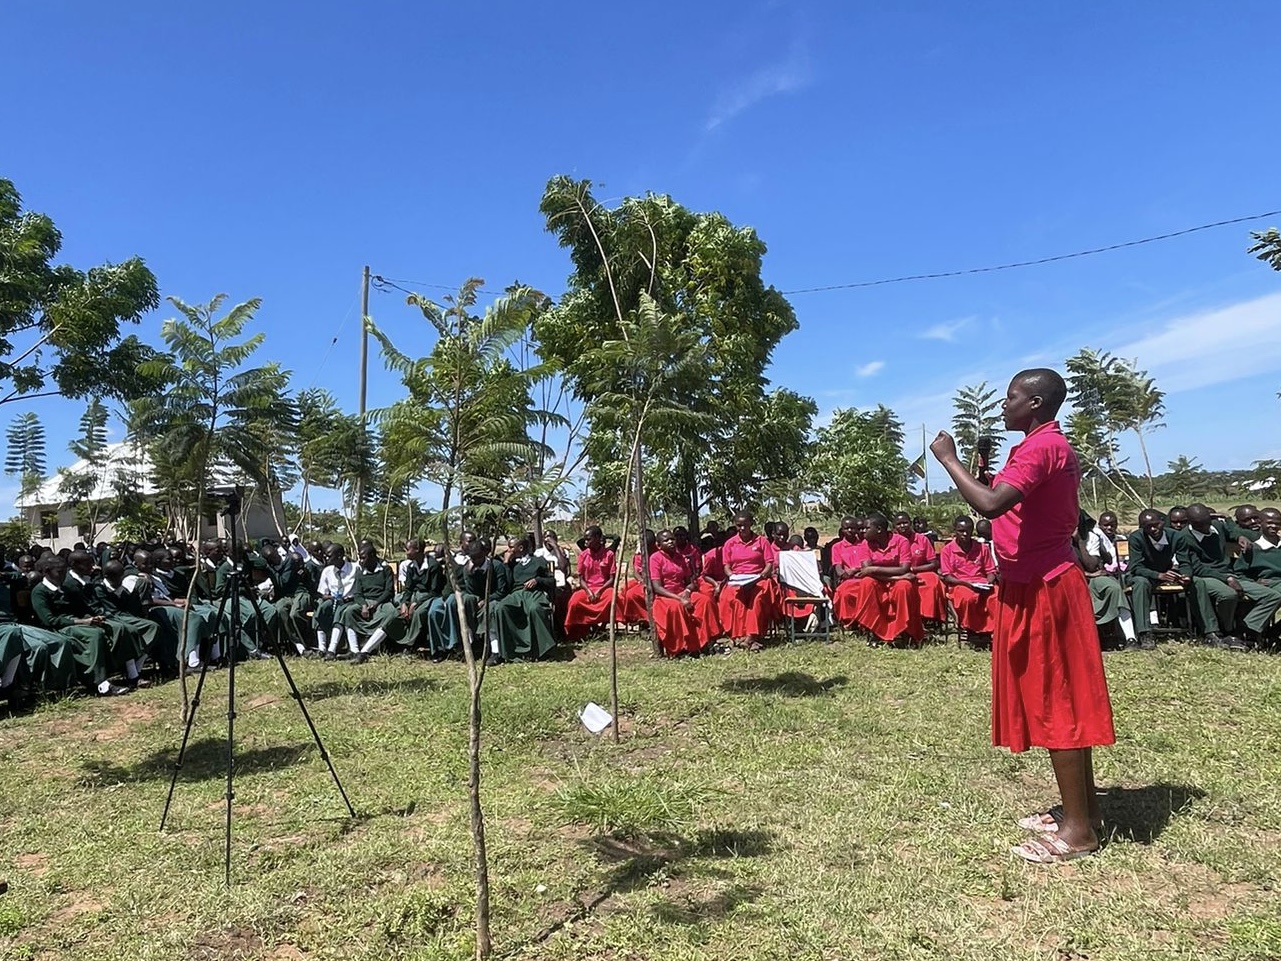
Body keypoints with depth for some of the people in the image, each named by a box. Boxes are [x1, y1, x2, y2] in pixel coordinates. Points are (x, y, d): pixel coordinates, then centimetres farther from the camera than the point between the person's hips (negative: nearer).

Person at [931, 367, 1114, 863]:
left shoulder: (1041, 447, -18)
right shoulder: (1050, 446, 15)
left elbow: (990, 504, -31)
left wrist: (948, 459, -19)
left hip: (1040, 589, -11)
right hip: (1040, 583, 11)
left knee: (1055, 701, -4)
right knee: (1061, 699, 15)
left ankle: (1078, 828, 6)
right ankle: (1082, 807, 26)